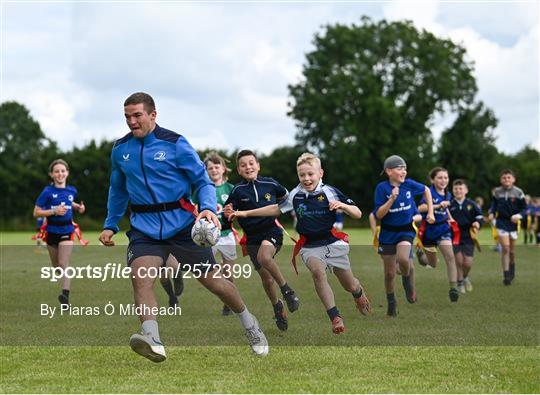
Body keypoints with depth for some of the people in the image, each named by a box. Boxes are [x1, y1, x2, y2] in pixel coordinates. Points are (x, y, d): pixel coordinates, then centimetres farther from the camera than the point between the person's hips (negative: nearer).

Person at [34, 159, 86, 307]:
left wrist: (78, 207, 4)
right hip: (52, 230, 0)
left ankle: (66, 295, -22)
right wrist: (54, 211, -22)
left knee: (64, 264, -14)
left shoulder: (72, 190, 1)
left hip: (67, 230, 0)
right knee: (56, 266, 13)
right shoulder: (48, 192, -10)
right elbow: (36, 213, -10)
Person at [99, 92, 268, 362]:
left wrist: (208, 208, -21)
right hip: (144, 227, 3)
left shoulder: (175, 144, -6)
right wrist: (110, 225, 21)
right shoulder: (120, 150, 8)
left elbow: (202, 181, -3)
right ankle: (152, 342, -35)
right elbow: (117, 190, 23)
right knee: (139, 277, -24)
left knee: (212, 280, 4)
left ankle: (250, 325, 29)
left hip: (181, 223, -3)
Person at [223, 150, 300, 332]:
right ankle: (277, 307, 33)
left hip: (272, 230, -2)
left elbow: (285, 197, 17)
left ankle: (287, 290, -17)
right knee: (266, 278, 6)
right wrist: (228, 214, -24)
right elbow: (227, 215, -4)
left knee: (264, 257, -34)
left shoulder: (269, 184, -4)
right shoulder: (238, 190, -6)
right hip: (252, 238, 2)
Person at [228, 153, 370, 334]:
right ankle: (335, 317, -28)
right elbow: (276, 209, 15)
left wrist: (342, 205, -27)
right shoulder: (295, 195, 0)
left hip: (333, 243, -1)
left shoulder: (330, 192, -8)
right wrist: (246, 213, 13)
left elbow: (357, 214, -6)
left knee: (350, 286, 8)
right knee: (317, 270, -32)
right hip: (310, 246, 1)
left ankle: (359, 292, 49)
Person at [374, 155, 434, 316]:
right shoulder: (382, 188, -13)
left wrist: (430, 212, 9)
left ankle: (407, 280, 2)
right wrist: (392, 199, -27)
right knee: (389, 273, 7)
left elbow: (426, 190, 14)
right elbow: (378, 215, -16)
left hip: (406, 230, 0)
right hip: (388, 233, 0)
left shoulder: (409, 184, -7)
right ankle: (391, 302, 30)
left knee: (403, 259, -30)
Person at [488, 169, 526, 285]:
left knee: (512, 250, 10)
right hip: (501, 222, 0)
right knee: (505, 247, -14)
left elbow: (524, 208, 1)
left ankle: (512, 267, 40)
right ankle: (506, 275, -9)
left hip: (514, 222, 0)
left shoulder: (518, 192, -4)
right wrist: (491, 213, -4)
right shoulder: (496, 192, 1)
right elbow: (494, 204, 14)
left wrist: (518, 216, -17)